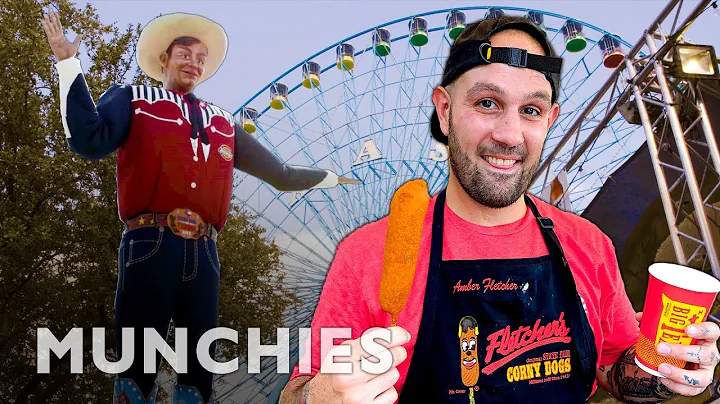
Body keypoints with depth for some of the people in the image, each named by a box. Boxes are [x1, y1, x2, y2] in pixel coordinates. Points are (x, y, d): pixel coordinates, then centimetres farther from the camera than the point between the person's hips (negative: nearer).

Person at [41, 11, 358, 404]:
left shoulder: (224, 124, 25)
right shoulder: (133, 100, 16)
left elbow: (279, 173, 30)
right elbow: (90, 141, -3)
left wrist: (331, 177, 35)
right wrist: (69, 64, -4)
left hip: (203, 253, 4)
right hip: (151, 246, -3)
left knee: (199, 365, 6)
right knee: (137, 361, -3)